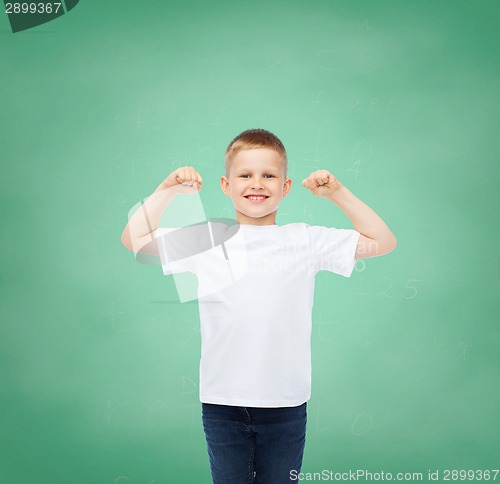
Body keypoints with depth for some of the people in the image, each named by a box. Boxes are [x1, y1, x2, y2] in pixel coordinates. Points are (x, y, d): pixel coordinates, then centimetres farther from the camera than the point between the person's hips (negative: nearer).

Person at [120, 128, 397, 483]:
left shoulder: (306, 240, 1)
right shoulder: (207, 239, 1)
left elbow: (383, 242, 5)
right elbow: (134, 240, 5)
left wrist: (338, 193, -2)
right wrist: (168, 190, -3)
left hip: (286, 404, 0)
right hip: (222, 402, 0)